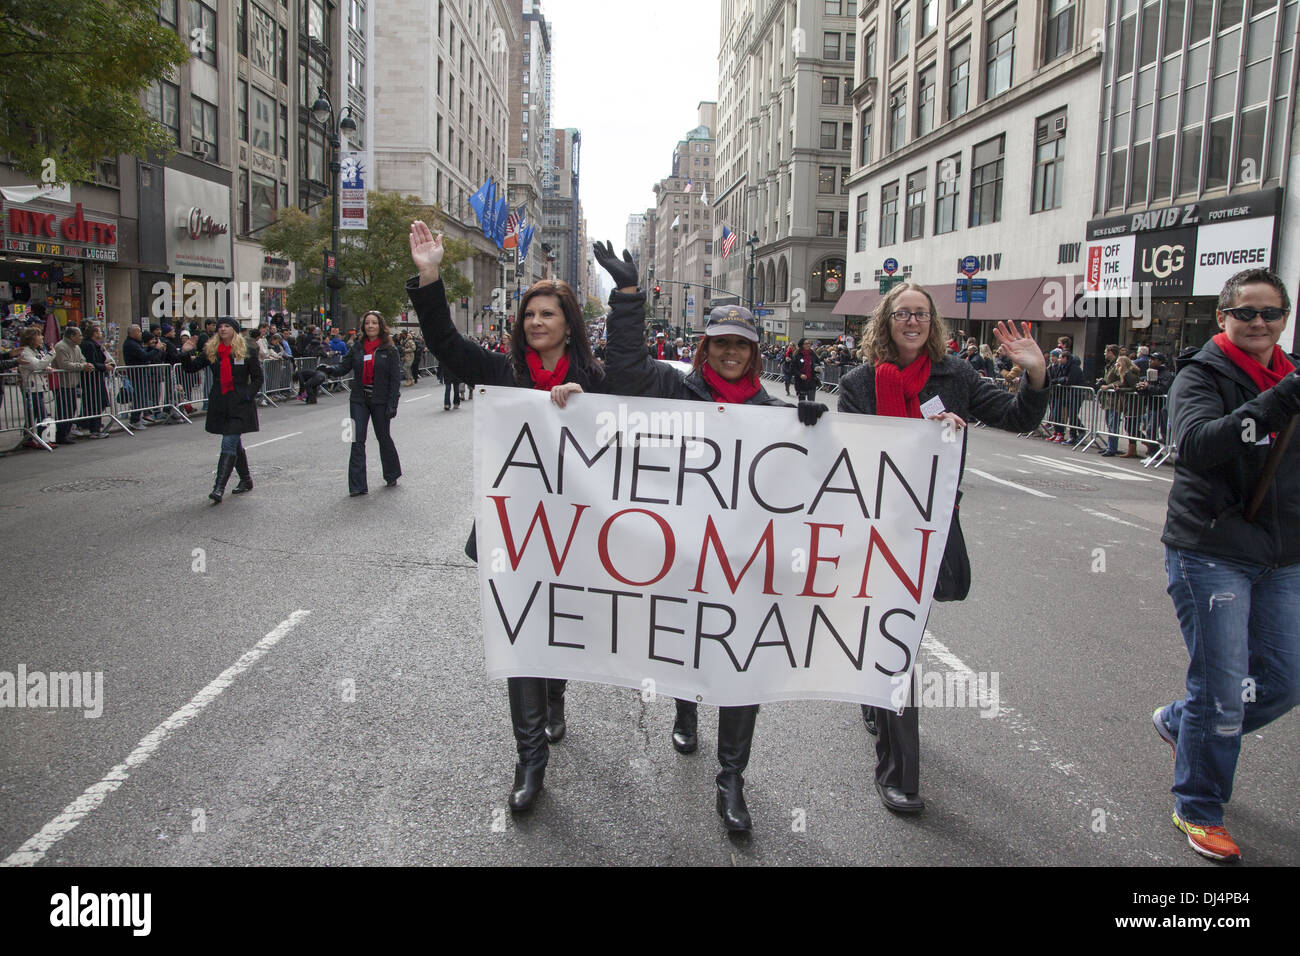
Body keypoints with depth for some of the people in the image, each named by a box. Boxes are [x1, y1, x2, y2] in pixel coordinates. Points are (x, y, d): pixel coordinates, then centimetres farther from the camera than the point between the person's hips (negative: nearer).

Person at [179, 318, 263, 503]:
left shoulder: (246, 352, -2)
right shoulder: (211, 351, 8)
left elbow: (257, 378, 2)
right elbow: (191, 367, 8)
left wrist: (248, 395, -9)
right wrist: (186, 355, -10)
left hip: (239, 405, -5)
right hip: (220, 405, 5)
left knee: (229, 444, -11)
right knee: (234, 443, 15)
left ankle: (219, 488, -15)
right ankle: (246, 480, 30)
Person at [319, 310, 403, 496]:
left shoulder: (389, 350, -4)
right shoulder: (358, 347, 7)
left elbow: (395, 378, -6)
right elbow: (344, 367, 5)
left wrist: (392, 404, -12)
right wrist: (330, 369, -17)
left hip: (380, 401, -3)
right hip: (359, 400, 3)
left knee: (383, 438, 10)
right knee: (357, 441, -3)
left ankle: (392, 476, 31)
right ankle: (357, 485, -2)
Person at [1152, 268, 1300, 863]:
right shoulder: (1202, 375, -8)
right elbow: (1196, 444, -27)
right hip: (1210, 552, -6)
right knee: (1221, 690, -2)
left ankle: (1180, 724, 38)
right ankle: (1197, 812, 18)